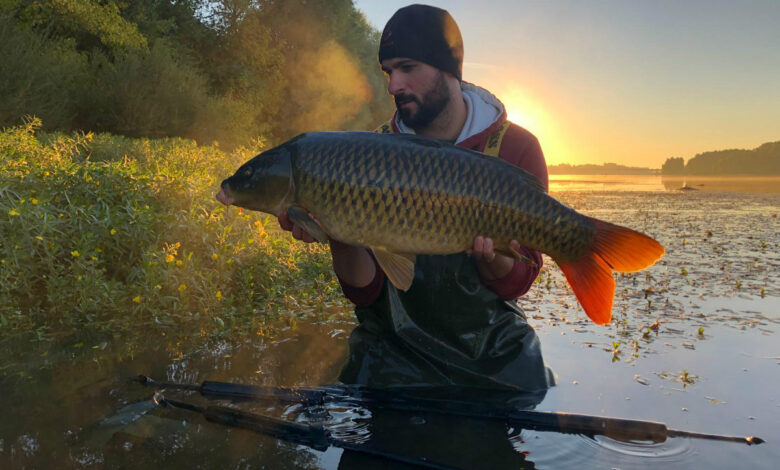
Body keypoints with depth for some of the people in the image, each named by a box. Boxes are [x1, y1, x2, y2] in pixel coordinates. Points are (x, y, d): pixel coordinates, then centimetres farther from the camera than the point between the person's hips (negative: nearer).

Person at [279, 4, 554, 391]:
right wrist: (337, 236, -26)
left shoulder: (516, 147, -5)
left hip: (492, 342, 1)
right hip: (394, 344, 0)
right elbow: (364, 290, -6)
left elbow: (516, 284, -5)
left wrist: (492, 256, -27)